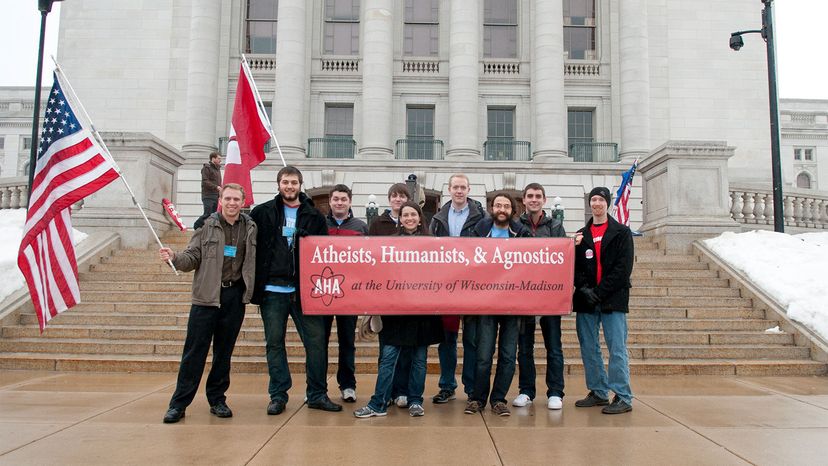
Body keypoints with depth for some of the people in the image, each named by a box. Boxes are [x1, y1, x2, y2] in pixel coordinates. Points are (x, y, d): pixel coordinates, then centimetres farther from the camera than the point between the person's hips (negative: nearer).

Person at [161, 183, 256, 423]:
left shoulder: (250, 228, 5)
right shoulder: (207, 225, 1)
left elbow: (255, 261, 9)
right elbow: (192, 258, -2)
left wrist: (250, 291, -3)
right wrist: (174, 257, -20)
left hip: (234, 295, 2)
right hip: (207, 295, -2)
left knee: (224, 351, 10)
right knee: (194, 350, 0)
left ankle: (217, 399, 22)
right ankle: (179, 403, 9)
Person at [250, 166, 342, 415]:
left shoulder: (314, 216, 6)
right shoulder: (262, 212, 5)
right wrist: (255, 281, -3)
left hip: (304, 289, 0)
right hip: (272, 290, 0)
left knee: (317, 341, 0)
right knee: (274, 343, 8)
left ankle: (317, 394, 13)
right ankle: (278, 396, 20)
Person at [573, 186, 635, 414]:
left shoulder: (621, 233, 3)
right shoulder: (581, 235, 15)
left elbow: (623, 268, -6)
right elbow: (575, 266, 9)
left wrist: (599, 292, -12)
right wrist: (583, 288, -9)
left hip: (613, 299, -4)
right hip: (586, 301, 5)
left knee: (617, 350, -5)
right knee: (588, 349, 8)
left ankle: (623, 397, 0)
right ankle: (598, 392, 19)